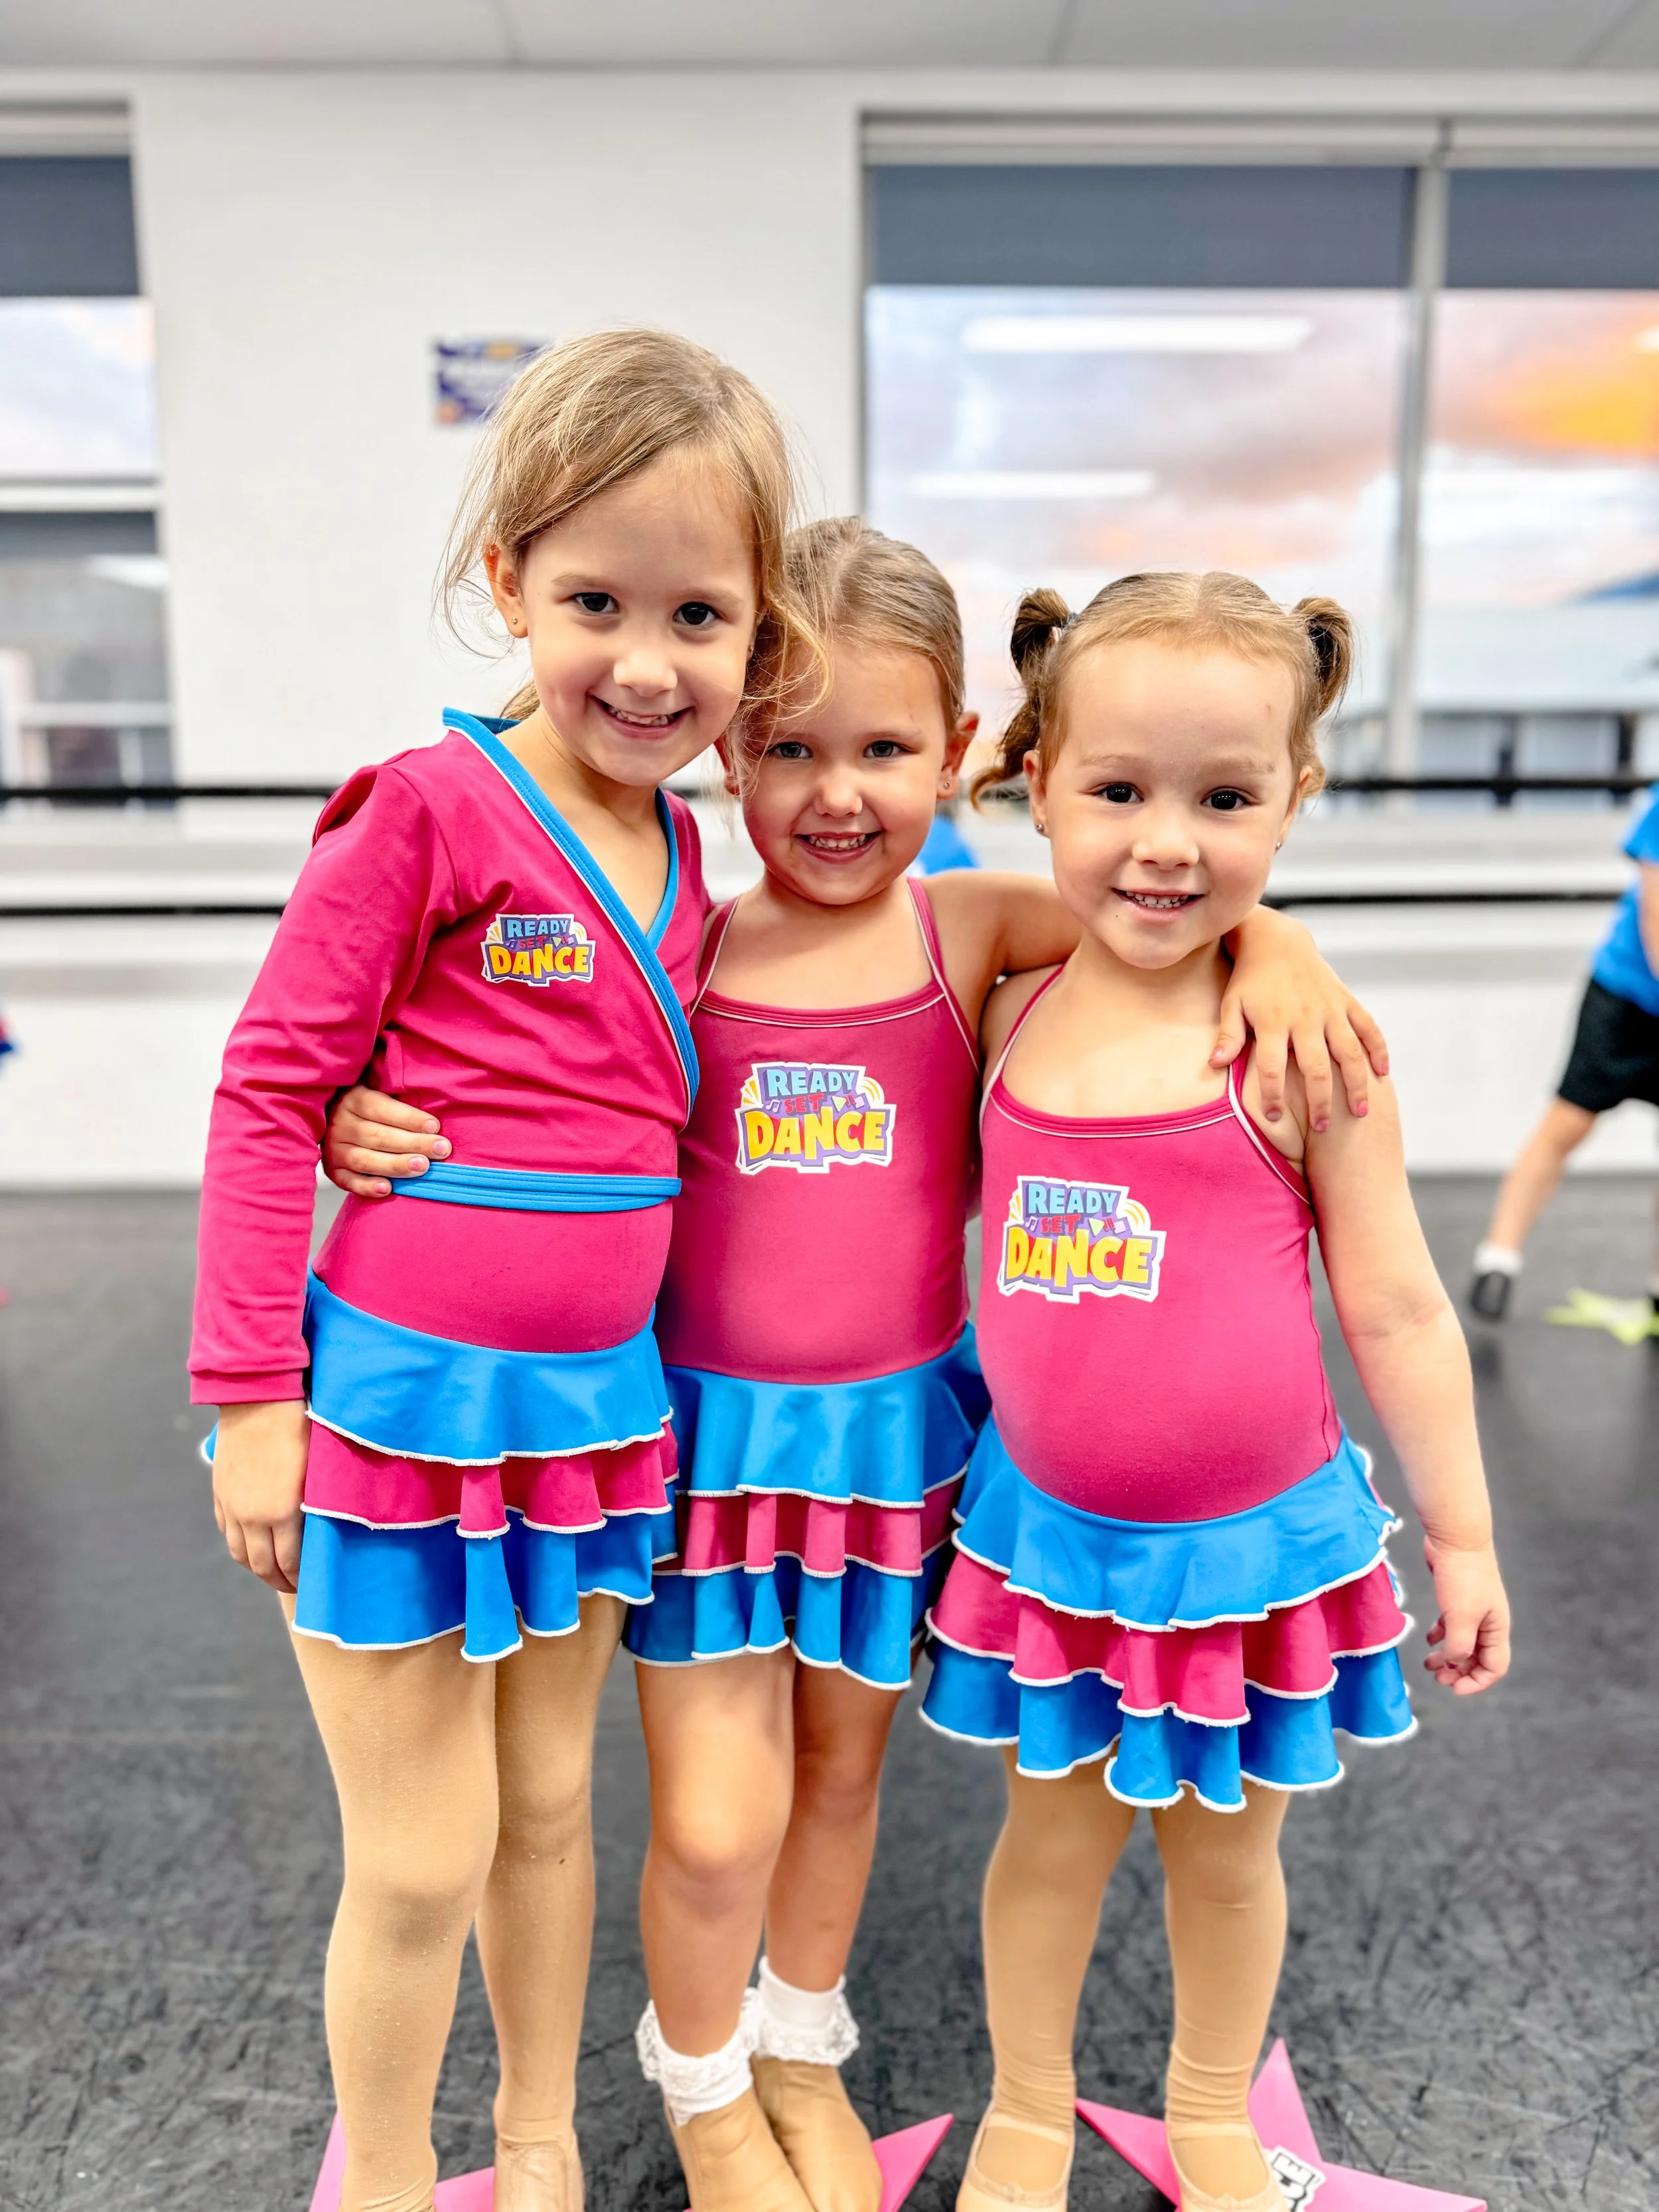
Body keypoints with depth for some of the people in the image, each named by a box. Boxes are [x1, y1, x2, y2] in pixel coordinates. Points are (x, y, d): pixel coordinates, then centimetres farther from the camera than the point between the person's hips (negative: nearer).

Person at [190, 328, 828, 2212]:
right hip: (399, 1399, -5)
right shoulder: (427, 809, -15)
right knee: (422, 1863, 9)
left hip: (594, 1405, 6)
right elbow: (267, 1089, -12)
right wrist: (253, 1393, -12)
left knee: (547, 1802, 22)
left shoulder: (677, 850, 4)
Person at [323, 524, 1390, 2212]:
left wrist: (1276, 948, -25)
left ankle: (804, 2046, 51)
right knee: (716, 1820, 3)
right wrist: (366, 1126, -19)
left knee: (842, 1764, 20)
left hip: (898, 1421, 2)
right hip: (707, 1422, -1)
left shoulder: (973, 929, -8)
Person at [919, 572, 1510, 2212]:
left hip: (1248, 1536, -2)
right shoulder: (1010, 1014, -5)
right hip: (1047, 1525, 3)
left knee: (1226, 1838, 21)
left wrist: (1460, 1535, -2)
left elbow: (1394, 1309, -8)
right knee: (1056, 1829, 20)